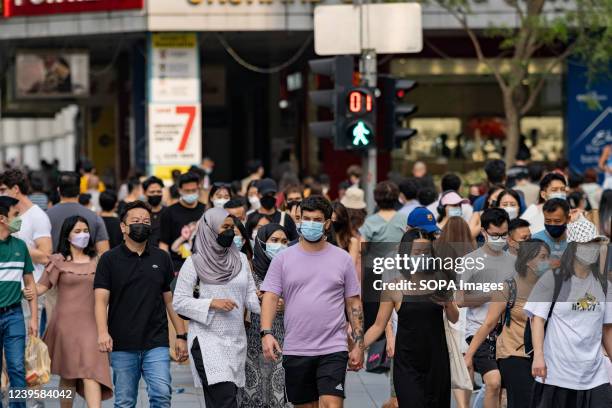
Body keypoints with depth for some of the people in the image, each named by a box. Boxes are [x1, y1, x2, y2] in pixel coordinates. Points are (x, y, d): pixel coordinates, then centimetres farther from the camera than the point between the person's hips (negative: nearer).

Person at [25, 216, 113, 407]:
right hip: (66, 321, -2)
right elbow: (44, 285, -2)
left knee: (91, 372, -11)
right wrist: (31, 292, -22)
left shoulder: (95, 261, 12)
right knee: (68, 373, 4)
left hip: (90, 322, 2)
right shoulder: (59, 261, 2)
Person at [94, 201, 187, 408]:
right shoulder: (109, 259, 3)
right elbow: (101, 300, -5)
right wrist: (103, 332, -20)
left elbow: (171, 300, 13)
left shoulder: (161, 259, 10)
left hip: (156, 344, 1)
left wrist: (181, 336, 8)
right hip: (122, 345, -1)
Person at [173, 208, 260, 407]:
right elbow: (179, 301, -3)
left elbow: (251, 296, 8)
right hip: (208, 339, -5)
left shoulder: (240, 259, 11)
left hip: (236, 340, 5)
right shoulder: (194, 262, -2)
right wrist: (212, 303, -14)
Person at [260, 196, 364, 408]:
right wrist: (266, 333, -17)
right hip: (295, 351, 1)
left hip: (333, 350, -1)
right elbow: (270, 297, -2)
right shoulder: (283, 259, 5)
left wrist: (358, 344, 3)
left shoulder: (343, 259, 6)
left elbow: (354, 304, 8)